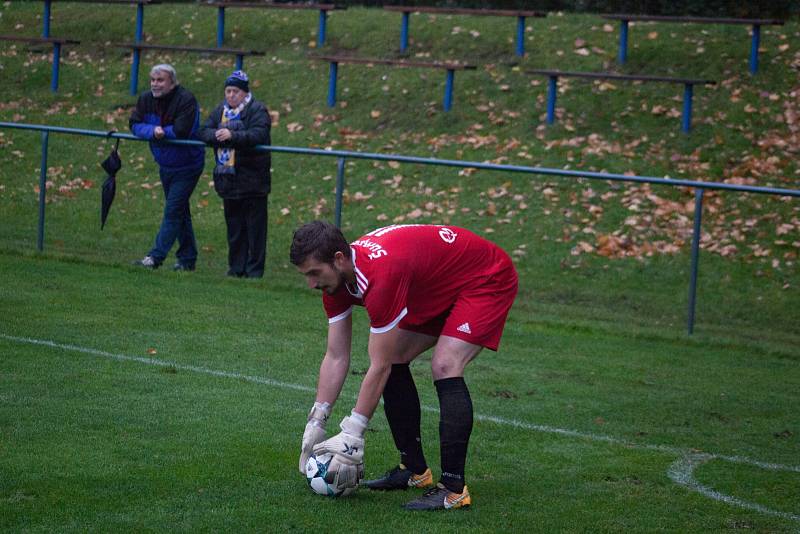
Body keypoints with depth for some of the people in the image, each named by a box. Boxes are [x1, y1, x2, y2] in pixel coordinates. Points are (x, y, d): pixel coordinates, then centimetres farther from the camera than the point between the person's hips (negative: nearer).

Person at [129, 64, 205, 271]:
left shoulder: (186, 100, -21)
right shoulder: (146, 99, -1)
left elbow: (181, 131, -31)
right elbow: (135, 124, -6)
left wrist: (161, 131, -15)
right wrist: (153, 131, -24)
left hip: (186, 166, -7)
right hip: (165, 166, 7)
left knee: (173, 211, -10)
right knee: (180, 212, 14)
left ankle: (156, 257, -12)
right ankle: (187, 259, 22)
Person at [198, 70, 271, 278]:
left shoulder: (257, 110, -6)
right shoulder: (221, 111, 13)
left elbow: (258, 135, -22)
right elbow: (204, 132, 5)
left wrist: (232, 136, -32)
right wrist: (216, 135, -17)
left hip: (251, 179, -6)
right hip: (228, 179, 6)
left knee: (254, 226, -2)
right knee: (234, 226, 12)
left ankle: (254, 269, 2)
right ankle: (236, 267, 19)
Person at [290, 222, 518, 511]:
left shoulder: (381, 275, -37)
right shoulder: (335, 276, -11)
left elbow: (379, 367, -31)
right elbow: (336, 358, -3)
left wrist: (352, 435, -26)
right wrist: (315, 424, -6)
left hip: (487, 278, -9)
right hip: (440, 289, 10)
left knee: (445, 367, -25)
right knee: (395, 362, 4)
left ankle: (454, 488, -22)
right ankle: (414, 469, 15)